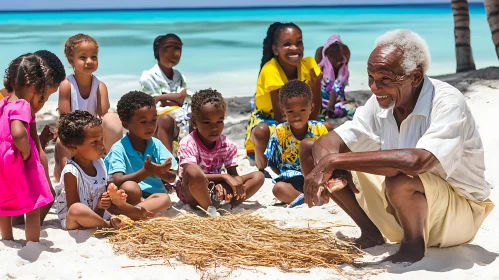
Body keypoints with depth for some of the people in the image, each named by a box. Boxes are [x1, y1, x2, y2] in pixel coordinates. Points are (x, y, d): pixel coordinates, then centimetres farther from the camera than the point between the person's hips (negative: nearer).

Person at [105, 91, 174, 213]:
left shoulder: (156, 144, 8)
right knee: (130, 187, -37)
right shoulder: (119, 149, -6)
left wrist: (159, 172, -17)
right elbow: (117, 181, -18)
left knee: (164, 199, -32)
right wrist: (146, 172, -27)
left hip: (153, 195, 4)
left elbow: (172, 177, 6)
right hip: (129, 198, -4)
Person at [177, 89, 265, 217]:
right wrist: (224, 177, -31)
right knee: (193, 171, -41)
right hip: (191, 193, -5)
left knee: (258, 176, -9)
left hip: (215, 190, 5)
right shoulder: (187, 144, -17)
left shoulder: (228, 145, -3)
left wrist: (221, 185, -29)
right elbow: (193, 175, -26)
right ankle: (210, 210, -21)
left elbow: (234, 175, -5)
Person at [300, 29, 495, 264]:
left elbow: (416, 160, -44)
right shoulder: (380, 103, -7)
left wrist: (334, 160, -40)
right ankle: (371, 234, 6)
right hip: (399, 211, 6)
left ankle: (413, 247, -10)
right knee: (310, 151, -4)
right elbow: (328, 142, -7)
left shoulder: (448, 102, -25)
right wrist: (325, 169, -31)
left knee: (400, 177, -42)